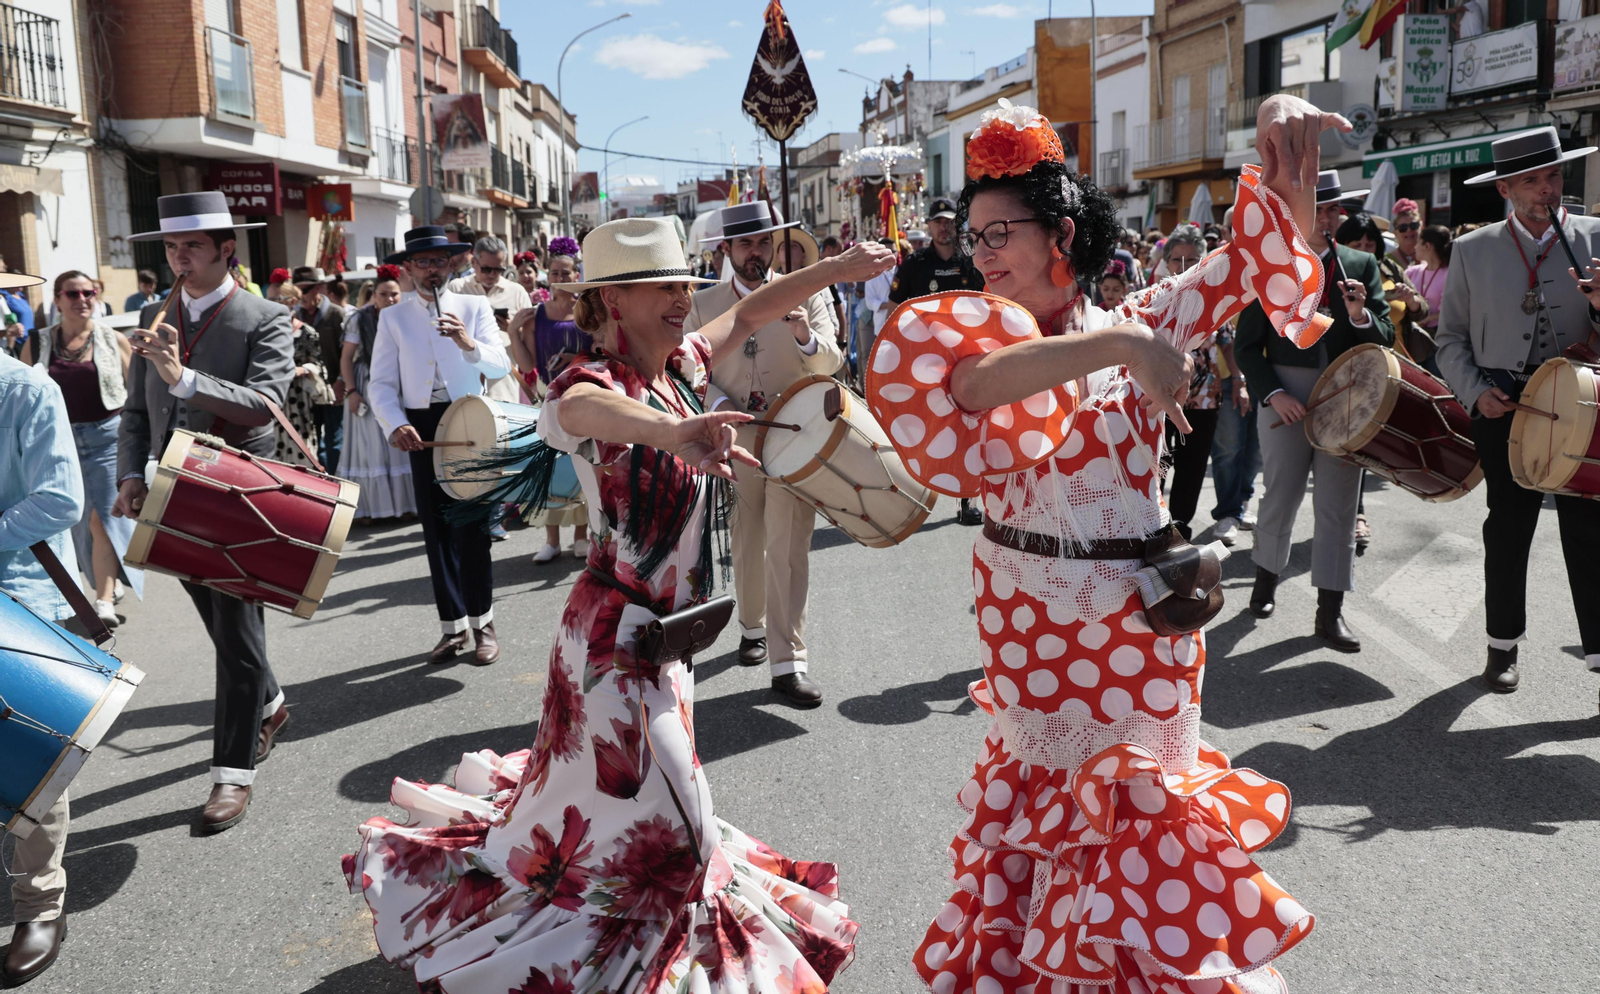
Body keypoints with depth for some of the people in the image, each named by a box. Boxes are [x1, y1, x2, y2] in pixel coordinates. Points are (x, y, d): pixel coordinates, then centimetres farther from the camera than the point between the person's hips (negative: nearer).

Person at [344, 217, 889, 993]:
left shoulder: (679, 367, 3)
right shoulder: (595, 383, -20)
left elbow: (748, 314, 18)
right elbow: (579, 408, -46)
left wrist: (838, 269, 12)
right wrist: (672, 431, -66)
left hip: (663, 630, 8)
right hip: (619, 635, -8)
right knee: (654, 828, 3)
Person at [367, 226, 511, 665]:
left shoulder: (474, 306, 7)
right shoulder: (392, 317, 9)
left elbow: (501, 365, -4)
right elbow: (381, 384, 2)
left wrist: (469, 344, -24)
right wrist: (396, 425, -16)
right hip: (421, 428, 2)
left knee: (471, 523, -5)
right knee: (435, 528, 6)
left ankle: (482, 622, 7)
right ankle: (453, 626, 16)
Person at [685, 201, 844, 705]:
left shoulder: (804, 294, 0)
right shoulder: (704, 304, 4)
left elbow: (831, 364, -6)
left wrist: (806, 336, -27)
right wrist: (720, 404, -12)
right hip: (735, 438, 2)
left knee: (789, 548, -7)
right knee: (745, 543, 14)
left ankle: (787, 663, -5)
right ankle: (752, 626, 38)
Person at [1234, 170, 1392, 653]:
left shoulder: (1362, 266, 6)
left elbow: (1385, 338, 4)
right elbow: (1247, 345, -1)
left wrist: (1361, 315, -17)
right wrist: (1273, 393, -13)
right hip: (1285, 399, -2)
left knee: (1339, 508, 3)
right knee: (1280, 498, 9)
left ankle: (1330, 613, 9)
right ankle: (1266, 579, 33)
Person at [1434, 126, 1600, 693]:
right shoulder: (1472, 251, 5)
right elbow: (1451, 338, 7)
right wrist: (1475, 392, -7)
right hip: (1502, 409, 1)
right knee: (1507, 530, 9)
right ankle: (1503, 646, 24)